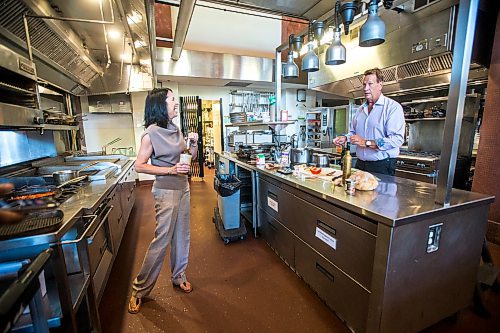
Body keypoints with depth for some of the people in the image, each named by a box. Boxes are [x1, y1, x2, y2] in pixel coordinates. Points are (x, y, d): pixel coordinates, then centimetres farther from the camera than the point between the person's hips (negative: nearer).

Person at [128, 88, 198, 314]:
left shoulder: (175, 130, 7)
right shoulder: (152, 133, -13)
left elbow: (191, 156, 16)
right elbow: (139, 166, -12)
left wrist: (194, 143, -4)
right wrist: (170, 170, -20)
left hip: (183, 187, 7)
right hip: (166, 191, -7)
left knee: (182, 235, 15)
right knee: (162, 238, 0)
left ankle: (178, 276, 35)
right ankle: (139, 289, 22)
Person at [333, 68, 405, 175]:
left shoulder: (393, 107, -8)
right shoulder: (360, 109, 14)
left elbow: (397, 139, -18)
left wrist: (366, 143, -23)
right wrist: (345, 138, 2)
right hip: (360, 164, 6)